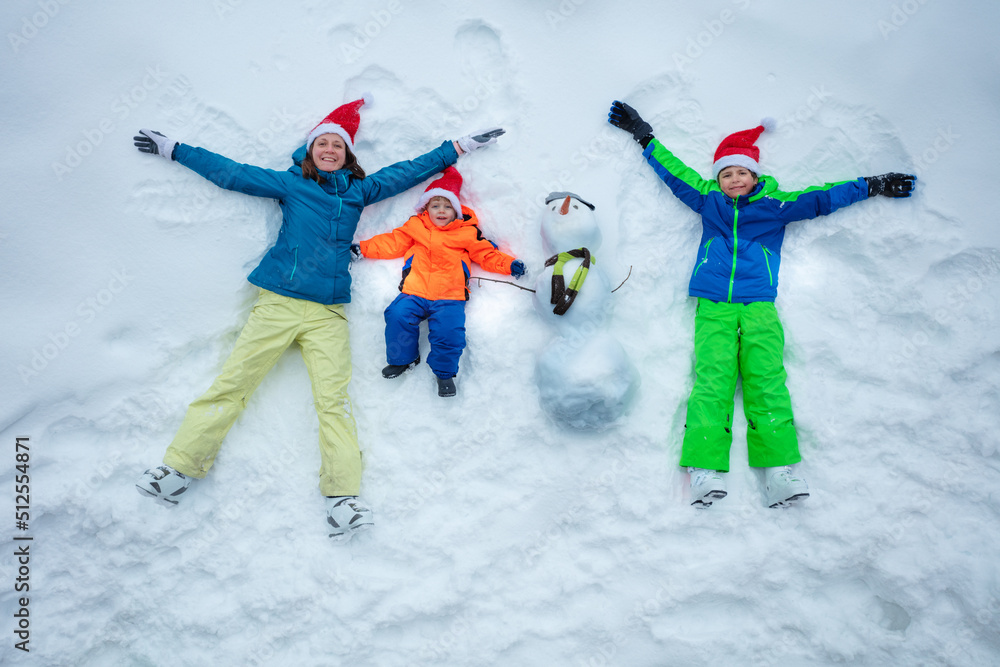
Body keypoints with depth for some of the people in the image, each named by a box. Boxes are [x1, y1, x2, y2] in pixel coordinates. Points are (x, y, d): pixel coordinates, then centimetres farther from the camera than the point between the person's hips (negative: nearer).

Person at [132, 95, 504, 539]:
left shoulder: (360, 190, 17)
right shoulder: (290, 184, 12)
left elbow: (409, 172, 22)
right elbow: (231, 173, 17)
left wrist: (458, 148, 26)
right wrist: (173, 149, 21)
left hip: (328, 313, 1)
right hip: (278, 303, 0)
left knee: (333, 399, -11)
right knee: (231, 383, -6)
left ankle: (343, 499, -14)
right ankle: (178, 469, 2)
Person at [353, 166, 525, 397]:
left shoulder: (468, 233, 11)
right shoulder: (415, 227, 15)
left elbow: (487, 254, 13)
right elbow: (391, 243, 18)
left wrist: (510, 265, -1)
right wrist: (362, 249, 12)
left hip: (449, 296, -1)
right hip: (414, 293, 2)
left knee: (449, 330, -20)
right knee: (398, 315, -21)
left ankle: (445, 373, 7)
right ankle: (403, 359, 6)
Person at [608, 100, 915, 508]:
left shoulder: (776, 204, 18)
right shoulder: (707, 199, 21)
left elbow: (821, 198, 23)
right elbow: (673, 171, 30)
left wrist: (872, 186, 24)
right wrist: (643, 137, 38)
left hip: (759, 305, 0)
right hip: (713, 305, 0)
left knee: (767, 378, -16)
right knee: (711, 378, -17)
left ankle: (779, 468, -22)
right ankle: (706, 468, -27)